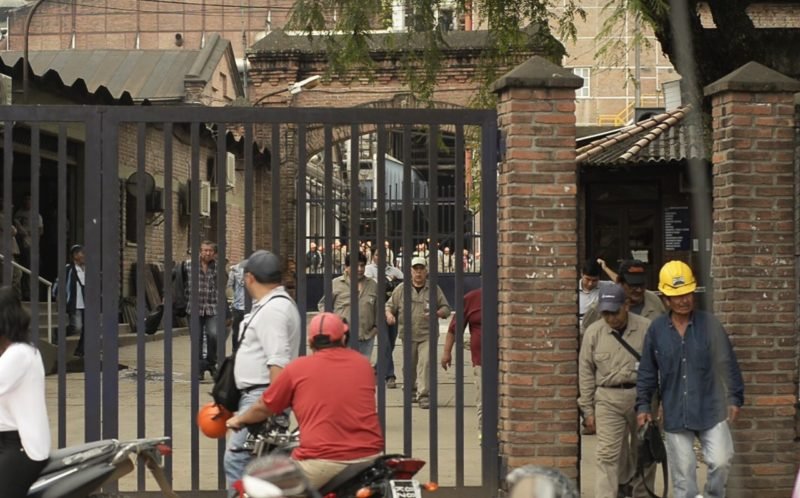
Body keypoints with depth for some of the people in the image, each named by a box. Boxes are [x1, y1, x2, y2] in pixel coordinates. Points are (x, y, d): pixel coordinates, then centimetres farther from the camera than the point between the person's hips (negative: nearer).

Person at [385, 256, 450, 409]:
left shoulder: (434, 289, 6)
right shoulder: (401, 289, 7)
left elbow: (446, 308, 9)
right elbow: (390, 305, 11)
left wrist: (437, 313, -13)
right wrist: (389, 314, -12)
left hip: (427, 335, -1)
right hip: (408, 334, 2)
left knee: (425, 363, -13)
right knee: (409, 365, 11)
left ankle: (424, 395, -12)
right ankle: (410, 388, 34)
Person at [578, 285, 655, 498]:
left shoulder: (646, 328, -3)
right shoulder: (593, 332, 2)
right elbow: (586, 372, 6)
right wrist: (588, 409, 4)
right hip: (608, 399, 0)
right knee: (608, 455, -6)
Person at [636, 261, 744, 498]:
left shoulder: (710, 324, -3)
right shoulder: (656, 329, 0)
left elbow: (728, 364, 3)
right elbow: (647, 372, 7)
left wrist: (735, 398, 2)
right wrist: (643, 405, 4)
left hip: (711, 411, -1)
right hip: (675, 414, 1)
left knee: (721, 462, -10)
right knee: (683, 475, 7)